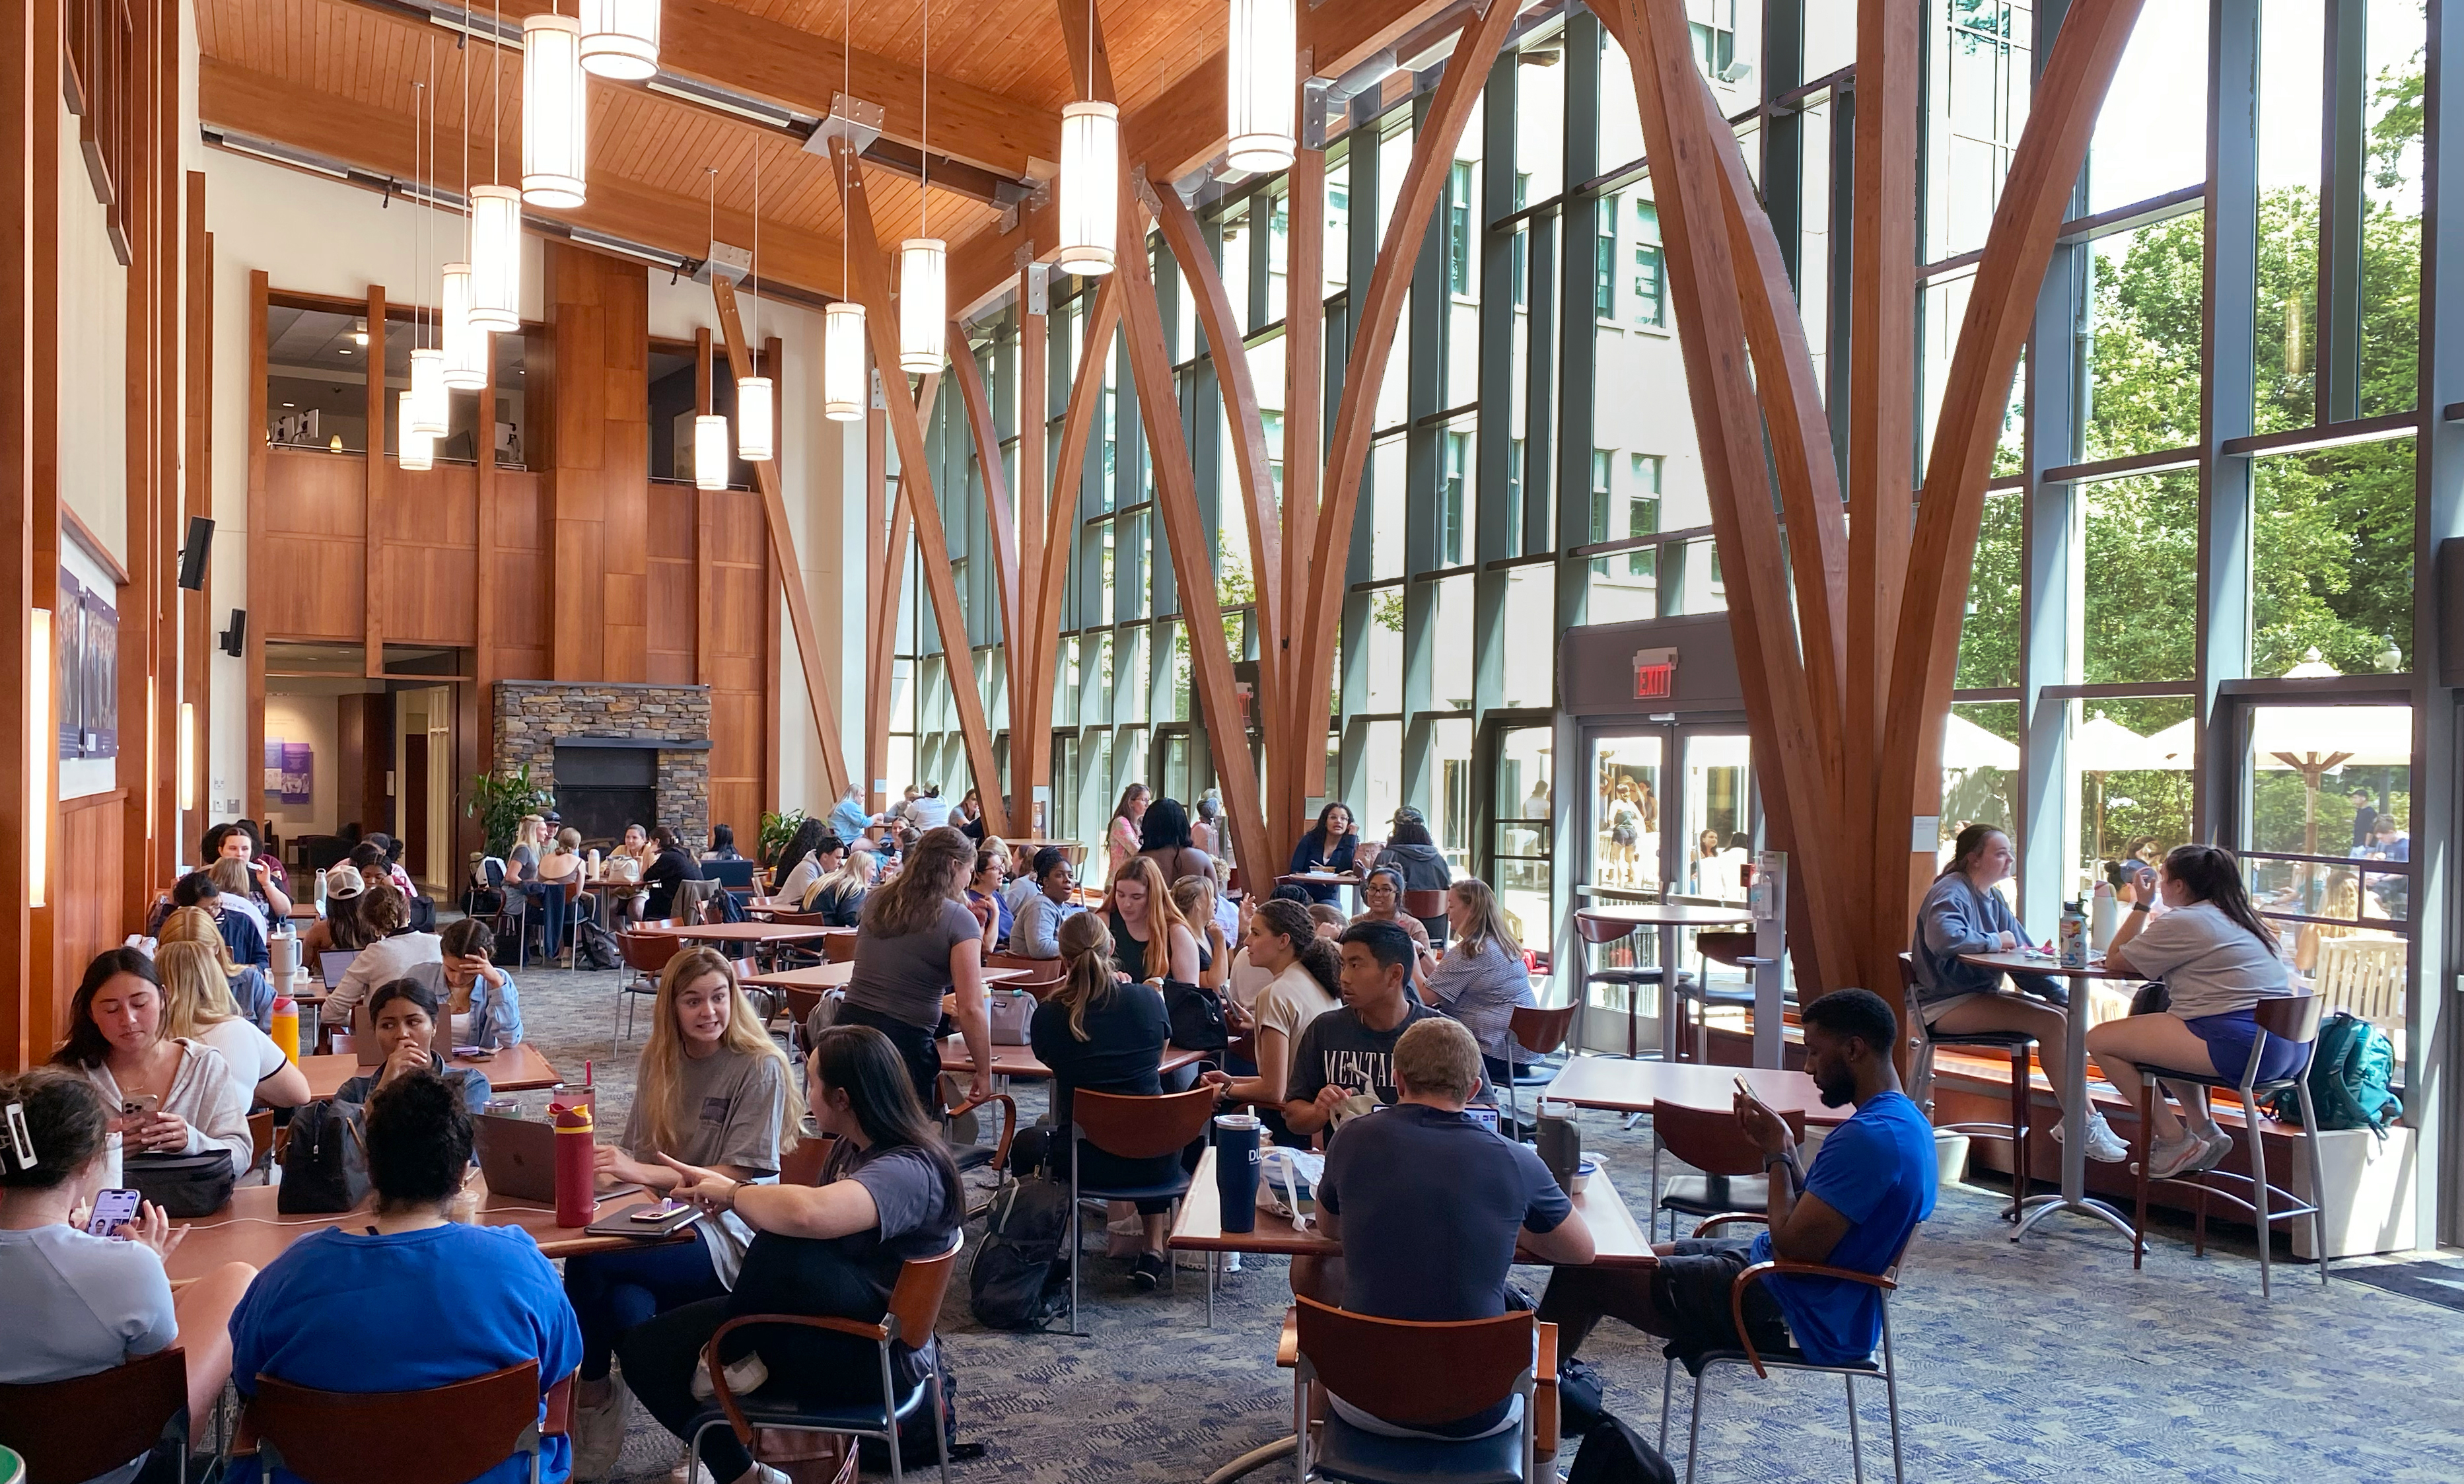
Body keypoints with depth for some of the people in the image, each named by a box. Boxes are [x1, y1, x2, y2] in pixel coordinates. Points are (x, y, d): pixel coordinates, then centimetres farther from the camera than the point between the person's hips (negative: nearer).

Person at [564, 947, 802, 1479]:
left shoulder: (760, 1067, -8)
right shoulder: (659, 1060, 10)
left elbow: (739, 1175, -13)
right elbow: (637, 1153, 12)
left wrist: (644, 1172, -23)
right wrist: (606, 1166, -11)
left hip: (727, 1235, -5)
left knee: (587, 1261, -25)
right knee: (626, 1306, -29)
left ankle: (590, 1390, 0)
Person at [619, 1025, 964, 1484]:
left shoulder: (909, 1171, -24)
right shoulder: (852, 1150, 6)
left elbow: (806, 1215, -42)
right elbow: (789, 1221, 16)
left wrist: (733, 1192, -23)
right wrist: (730, 1192, 2)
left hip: (874, 1356, -9)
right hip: (820, 1321, 10)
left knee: (782, 1248, -36)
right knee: (645, 1349, 0)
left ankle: (730, 1357, -5)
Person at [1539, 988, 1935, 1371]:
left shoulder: (1870, 1137, -25)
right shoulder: (1906, 1119, 8)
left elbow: (1794, 1247, -25)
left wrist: (1777, 1154, -13)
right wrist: (1785, 1148, 1)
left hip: (1799, 1319, -11)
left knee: (1585, 1275, -4)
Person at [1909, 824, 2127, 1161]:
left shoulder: (1993, 899, 13)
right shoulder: (1951, 892, -14)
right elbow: (1944, 939, -35)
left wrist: (2060, 994, -3)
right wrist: (1994, 942, -18)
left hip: (1981, 996, 9)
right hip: (1946, 1004, -9)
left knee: (2066, 1016, -5)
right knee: (2051, 1023, -19)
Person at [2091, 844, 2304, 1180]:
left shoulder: (2182, 923, -6)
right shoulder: (2239, 919, 21)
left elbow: (2115, 960, 0)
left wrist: (2140, 905, 10)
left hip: (2239, 1046, -10)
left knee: (2100, 1040, -5)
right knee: (2155, 1030, 33)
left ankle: (2175, 1141, 1)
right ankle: (2205, 1131, 22)